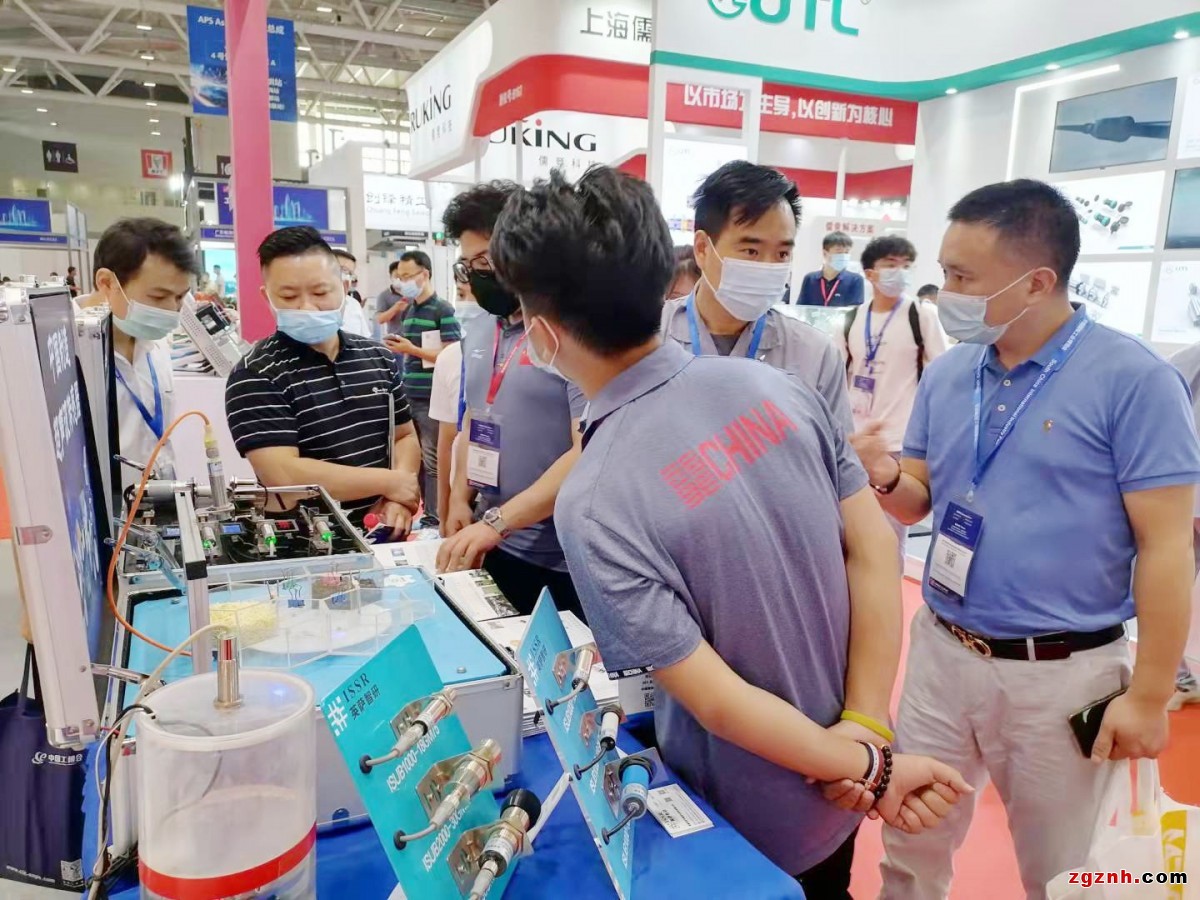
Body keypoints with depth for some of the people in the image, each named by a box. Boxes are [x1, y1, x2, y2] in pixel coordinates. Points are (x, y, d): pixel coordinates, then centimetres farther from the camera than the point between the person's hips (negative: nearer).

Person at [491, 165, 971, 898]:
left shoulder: (594, 505, -28)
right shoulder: (777, 386, -12)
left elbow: (716, 700, -24)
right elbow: (874, 548, -9)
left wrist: (872, 769, -11)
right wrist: (865, 727, -8)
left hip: (751, 823, -5)